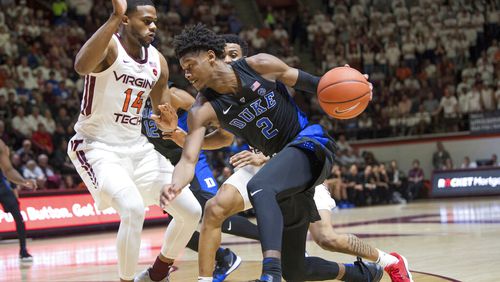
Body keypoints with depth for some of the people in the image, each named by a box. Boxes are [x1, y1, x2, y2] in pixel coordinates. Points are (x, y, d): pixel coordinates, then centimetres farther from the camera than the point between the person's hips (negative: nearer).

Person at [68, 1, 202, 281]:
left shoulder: (157, 61, 4)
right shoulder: (110, 46, -17)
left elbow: (165, 117, 14)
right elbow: (82, 66, -43)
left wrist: (170, 125, -11)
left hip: (137, 146, 7)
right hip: (97, 147, -7)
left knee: (192, 211, 4)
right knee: (134, 208, -31)